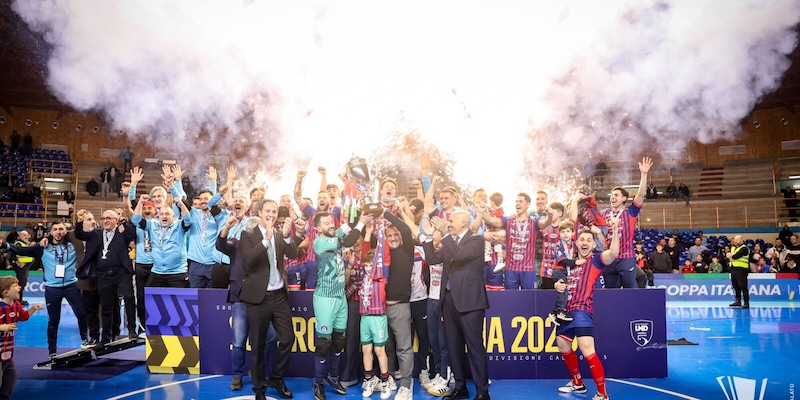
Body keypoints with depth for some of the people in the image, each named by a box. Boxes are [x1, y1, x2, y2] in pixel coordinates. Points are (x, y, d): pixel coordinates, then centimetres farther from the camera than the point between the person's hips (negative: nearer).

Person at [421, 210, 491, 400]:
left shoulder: (476, 240, -6)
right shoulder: (449, 242, 14)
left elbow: (460, 255, -23)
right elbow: (432, 259, 8)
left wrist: (445, 233, -25)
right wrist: (429, 237, 0)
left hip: (469, 300, -7)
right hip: (450, 299, 7)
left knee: (475, 346, -3)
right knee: (454, 346, 13)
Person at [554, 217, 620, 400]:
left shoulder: (596, 259, -2)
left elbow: (612, 254, -24)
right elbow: (564, 282, 30)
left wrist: (615, 231, -38)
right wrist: (558, 285, 5)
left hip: (581, 310, -8)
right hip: (566, 310, 8)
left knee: (587, 351, -18)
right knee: (563, 346, 19)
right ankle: (578, 383, 36)